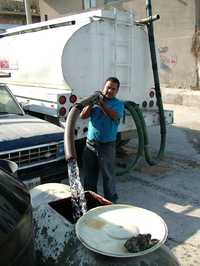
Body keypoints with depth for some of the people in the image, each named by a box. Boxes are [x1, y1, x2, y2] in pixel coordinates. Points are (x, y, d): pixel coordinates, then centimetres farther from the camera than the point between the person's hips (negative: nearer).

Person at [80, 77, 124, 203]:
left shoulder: (118, 104, -1)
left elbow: (114, 116, -22)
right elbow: (83, 116, 0)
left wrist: (101, 104, -29)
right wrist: (91, 104, -14)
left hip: (107, 145, -3)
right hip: (90, 144, 4)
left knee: (108, 175, 6)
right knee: (89, 174, 15)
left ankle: (110, 200, 22)